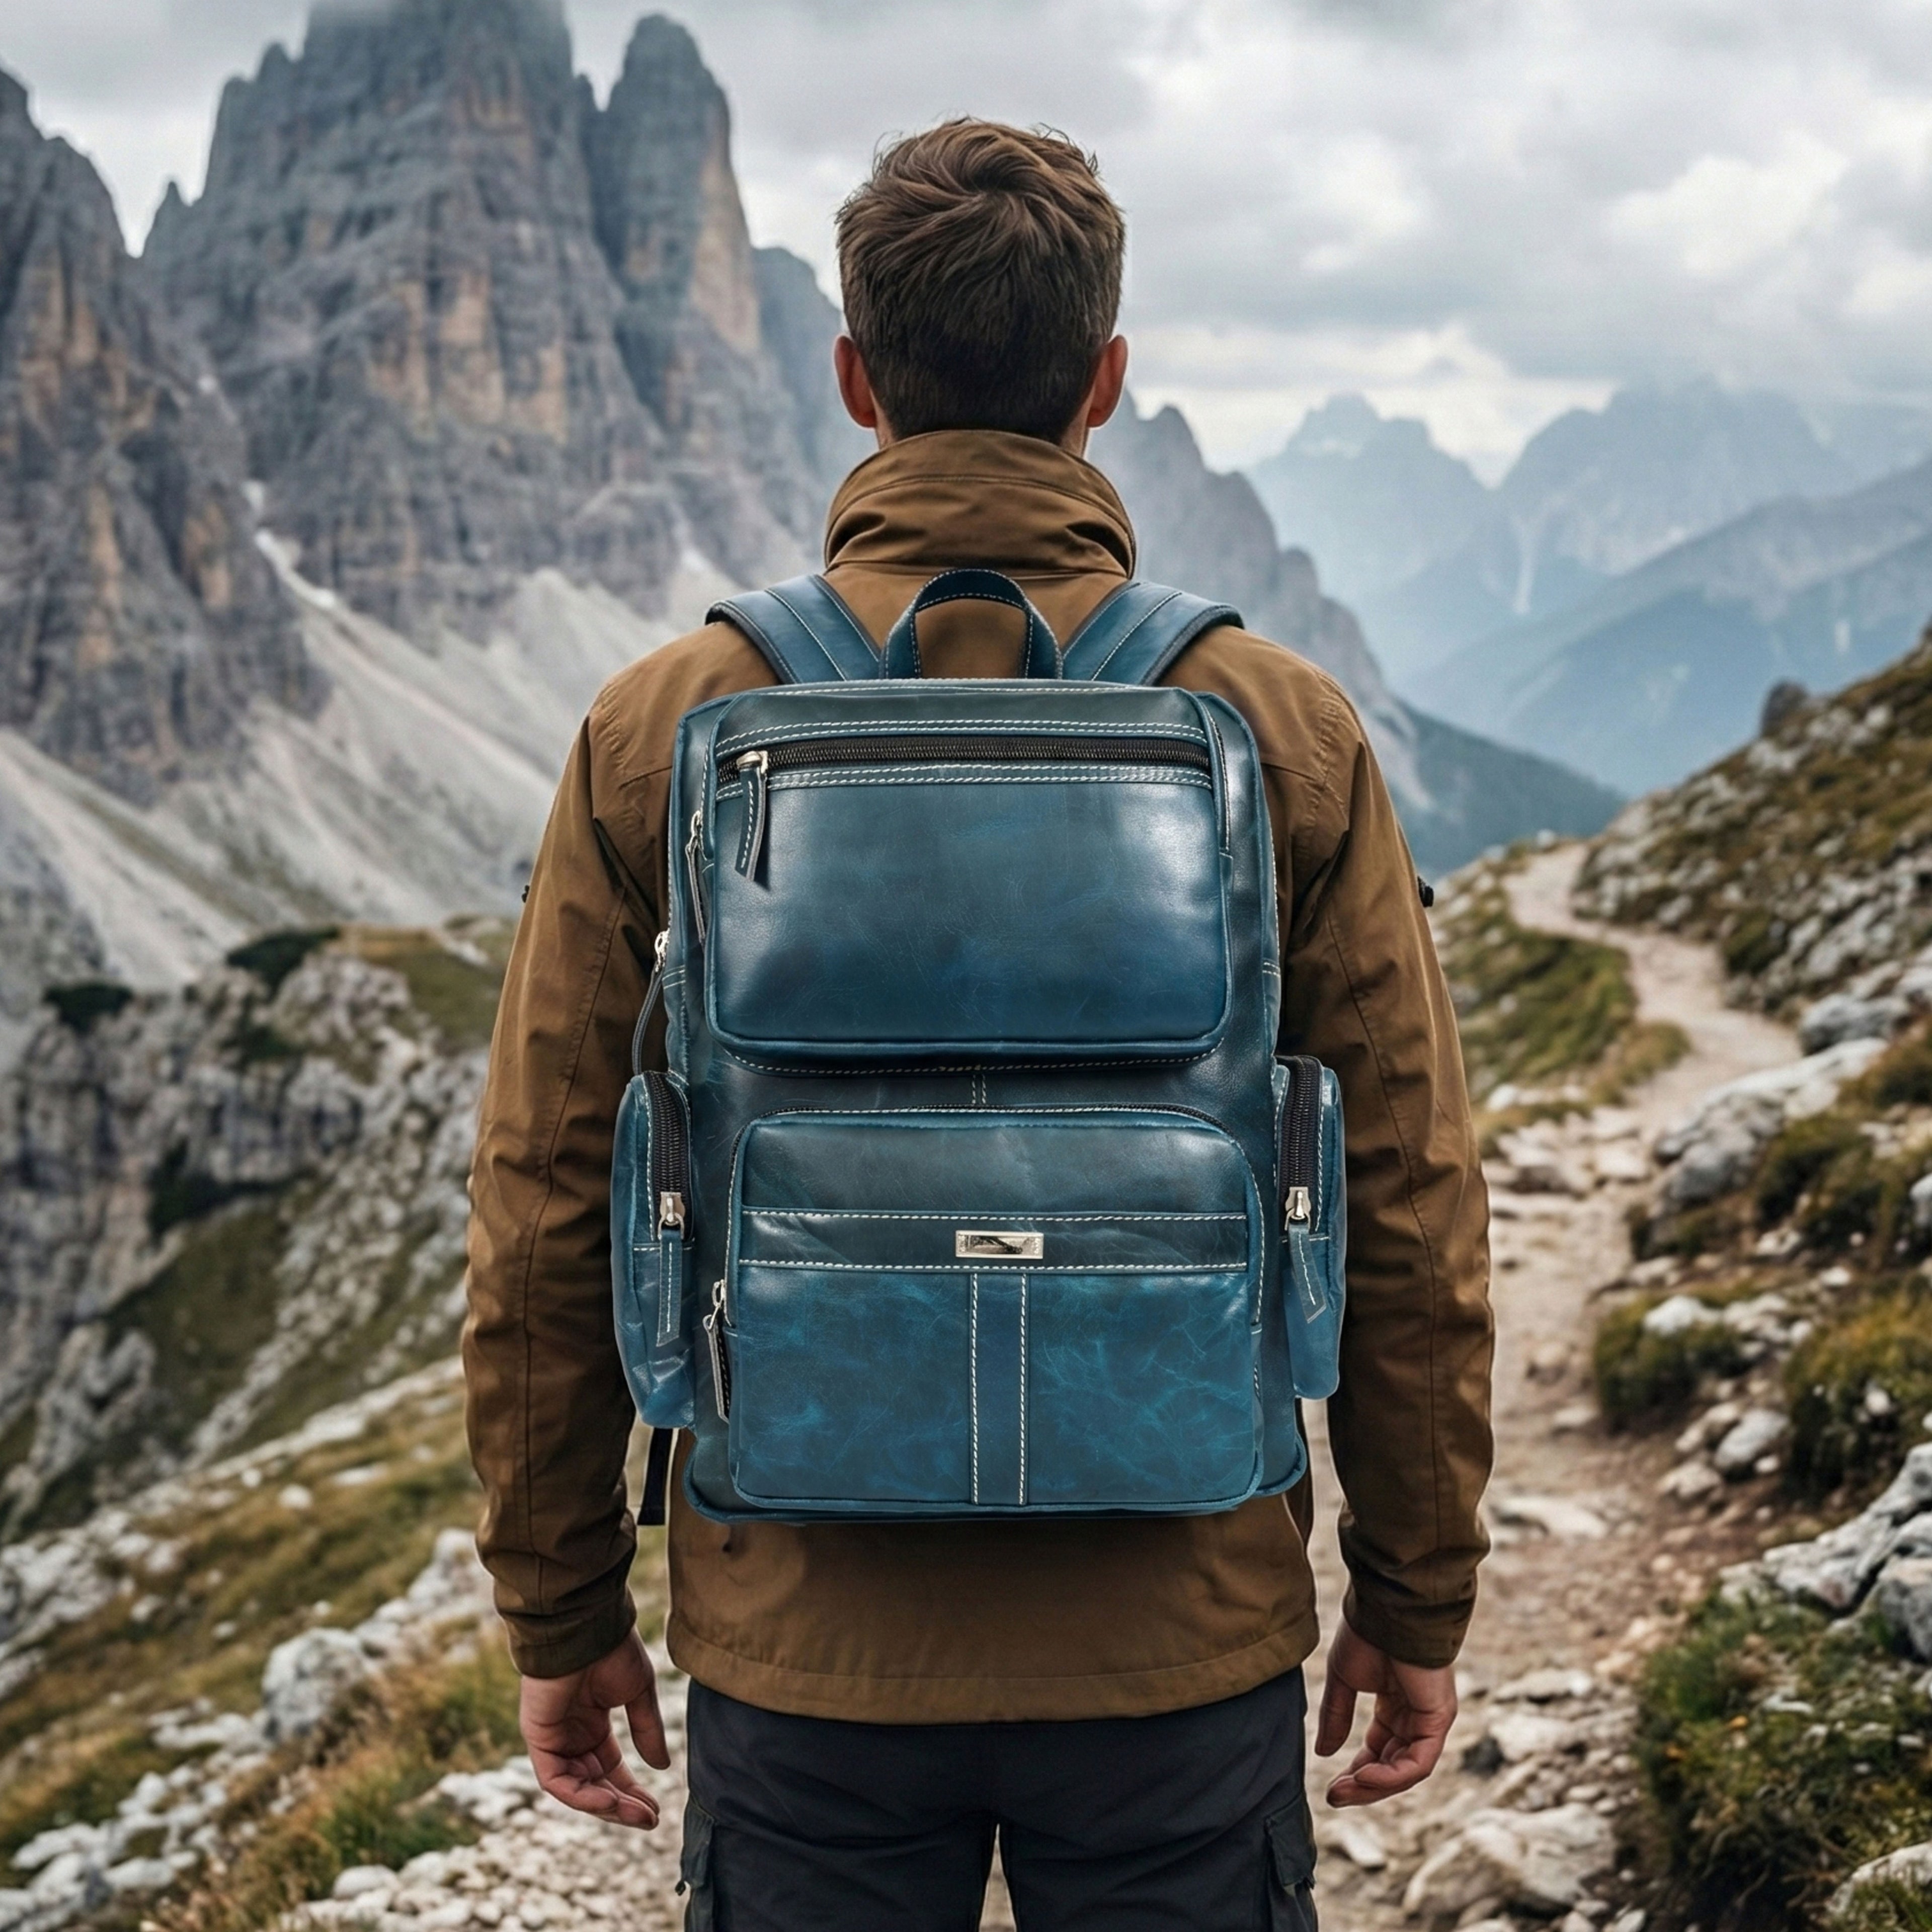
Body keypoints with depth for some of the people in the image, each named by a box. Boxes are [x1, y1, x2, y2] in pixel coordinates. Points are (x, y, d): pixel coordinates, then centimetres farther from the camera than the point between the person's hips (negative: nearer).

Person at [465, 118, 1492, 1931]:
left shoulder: (661, 731, -7)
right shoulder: (1283, 730, -7)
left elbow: (545, 1221, -3)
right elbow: (1411, 1225, -4)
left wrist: (562, 1613, 9)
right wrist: (1415, 1604, 9)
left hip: (802, 1656, 1)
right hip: (1186, 1651, 0)